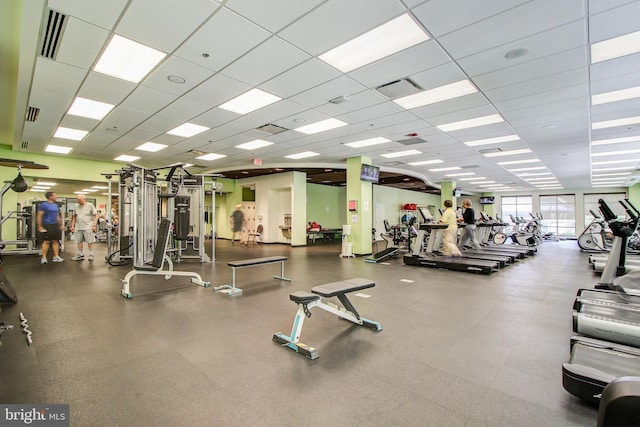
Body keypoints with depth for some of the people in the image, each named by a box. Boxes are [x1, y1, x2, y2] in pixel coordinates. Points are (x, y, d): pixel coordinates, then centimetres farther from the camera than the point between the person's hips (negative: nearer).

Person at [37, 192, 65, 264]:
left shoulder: (56, 205, 13)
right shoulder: (44, 205, -8)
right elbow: (39, 216, -11)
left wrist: (61, 225, 18)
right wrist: (40, 227, -15)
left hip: (55, 225, 7)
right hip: (47, 226, -7)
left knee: (55, 241, 7)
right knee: (46, 241, -3)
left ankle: (56, 257, 12)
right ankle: (44, 258, 6)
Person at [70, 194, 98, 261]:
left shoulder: (90, 205, -2)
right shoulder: (76, 206, 12)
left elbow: (96, 216, -4)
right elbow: (74, 217, 19)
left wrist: (94, 225, -12)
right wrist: (72, 226, 13)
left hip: (88, 227, -5)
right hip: (78, 227, 5)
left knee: (90, 242, -3)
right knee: (79, 242, 9)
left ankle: (91, 255, 4)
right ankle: (80, 255, 18)